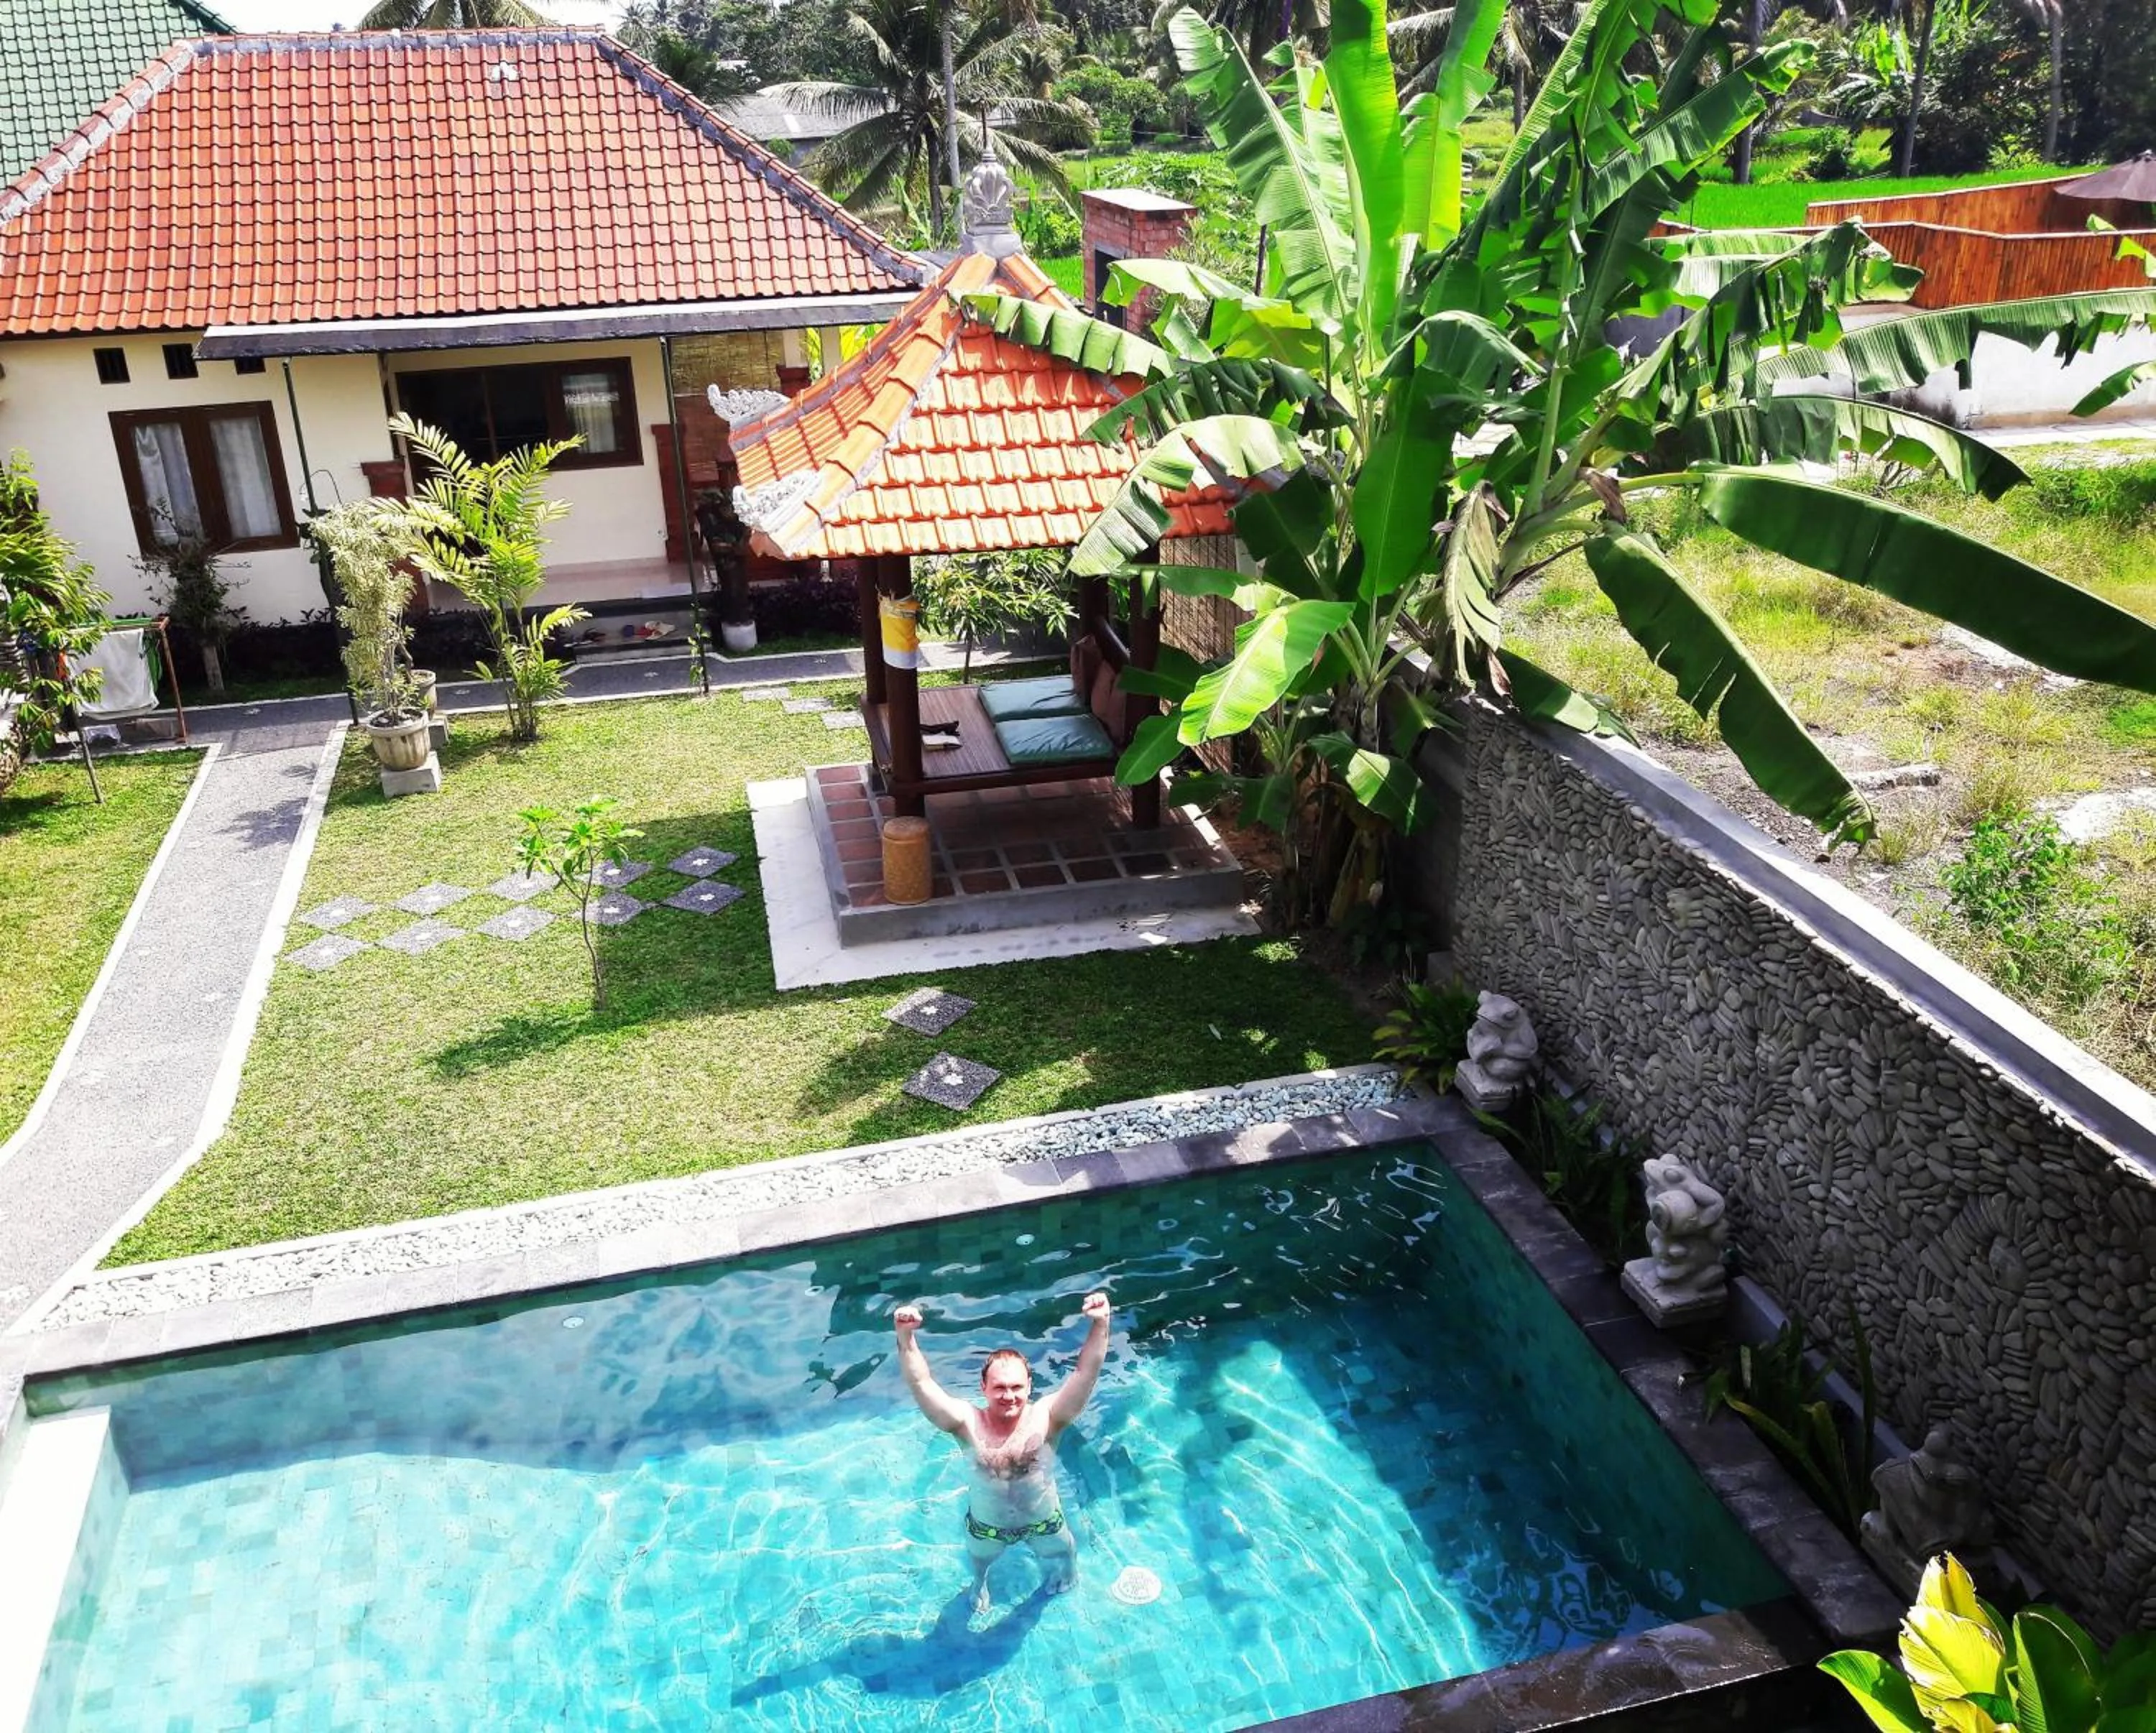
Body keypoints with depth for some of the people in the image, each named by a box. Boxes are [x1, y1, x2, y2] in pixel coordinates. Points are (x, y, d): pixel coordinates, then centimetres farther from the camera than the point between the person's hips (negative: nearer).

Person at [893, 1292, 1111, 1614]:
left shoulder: (1047, 1418, -31)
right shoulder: (968, 1424, -31)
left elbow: (1086, 1372, -44)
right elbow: (921, 1384, -42)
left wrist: (1100, 1325, -61)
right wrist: (906, 1338, -59)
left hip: (1044, 1520, 0)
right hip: (986, 1525, 0)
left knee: (1064, 1572, 27)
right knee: (979, 1561, 31)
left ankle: (1052, 1569, 62)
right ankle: (979, 1586, 66)